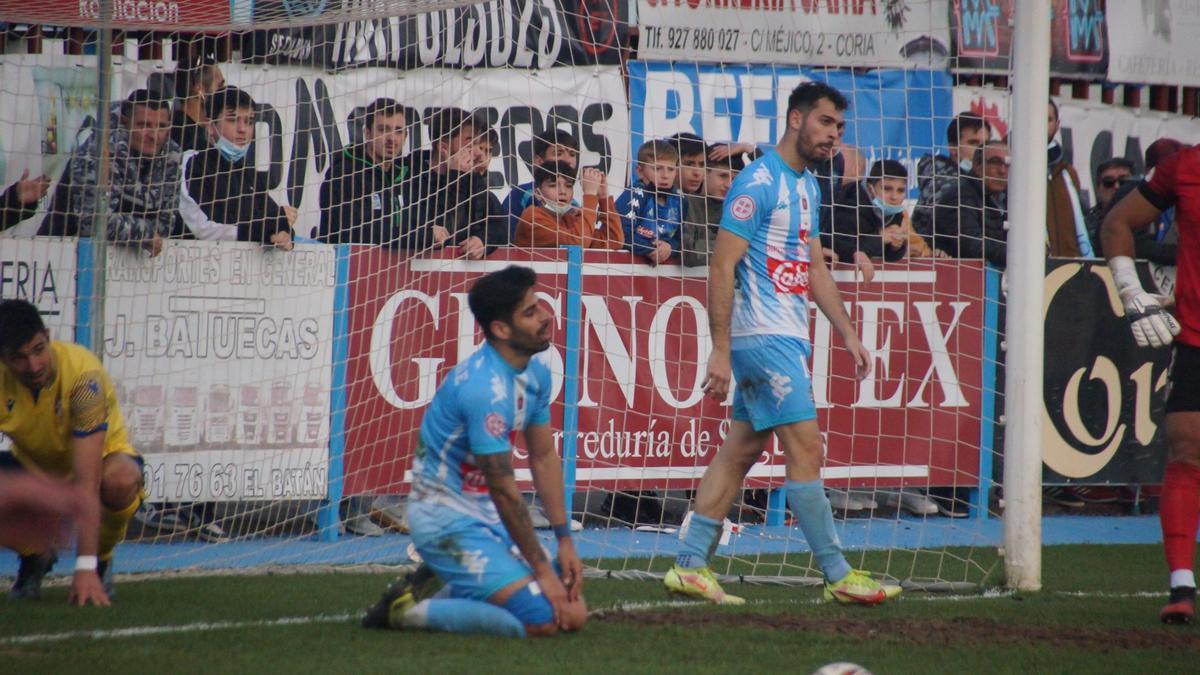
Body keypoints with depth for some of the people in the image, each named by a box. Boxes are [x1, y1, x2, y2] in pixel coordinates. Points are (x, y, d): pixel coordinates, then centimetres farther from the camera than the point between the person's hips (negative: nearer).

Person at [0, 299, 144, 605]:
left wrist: (85, 567, -43)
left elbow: (87, 483, -39)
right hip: (31, 463, 3)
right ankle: (35, 556, 5)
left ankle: (100, 560, -4)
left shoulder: (83, 375, -34)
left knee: (121, 480, -39)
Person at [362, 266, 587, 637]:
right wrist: (541, 569, -17)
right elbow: (504, 491, -23)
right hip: (446, 518, -9)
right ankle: (407, 610, -8)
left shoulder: (536, 373, 4)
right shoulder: (486, 389, -26)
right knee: (542, 618, -21)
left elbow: (543, 457, 13)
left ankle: (450, 593, 15)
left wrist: (565, 541, 8)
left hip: (485, 517, 9)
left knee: (573, 613, 2)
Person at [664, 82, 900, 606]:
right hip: (763, 337, -10)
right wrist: (721, 350, -19)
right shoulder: (758, 182, -13)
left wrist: (848, 334, 19)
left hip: (789, 339, 10)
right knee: (806, 449, -8)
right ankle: (838, 576, -5)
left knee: (741, 450, 9)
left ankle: (690, 565, 11)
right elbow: (722, 267, -16)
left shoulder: (807, 187, 16)